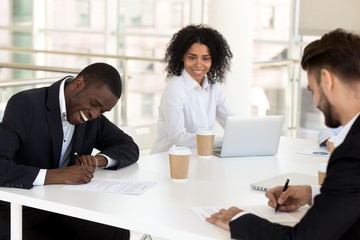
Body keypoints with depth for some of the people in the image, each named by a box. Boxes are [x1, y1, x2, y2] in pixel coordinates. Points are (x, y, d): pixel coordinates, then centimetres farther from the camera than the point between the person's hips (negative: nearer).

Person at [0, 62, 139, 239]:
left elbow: (130, 148, 12)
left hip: (60, 213, 6)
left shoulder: (92, 116, 3)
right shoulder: (25, 105, -18)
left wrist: (99, 160, -10)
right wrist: (60, 175, -33)